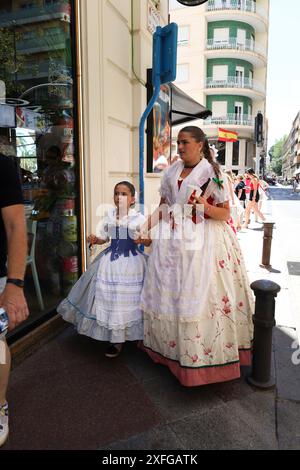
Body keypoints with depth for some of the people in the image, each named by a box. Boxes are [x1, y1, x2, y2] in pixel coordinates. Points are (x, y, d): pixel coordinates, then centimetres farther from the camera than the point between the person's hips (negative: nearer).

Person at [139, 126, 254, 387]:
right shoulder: (171, 172, 11)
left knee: (199, 295, -4)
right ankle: (171, 347, 27)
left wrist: (204, 206, -21)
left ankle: (206, 353, 15)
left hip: (202, 242, -5)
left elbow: (225, 213, -3)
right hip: (173, 240, 5)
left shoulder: (212, 173, -3)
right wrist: (145, 226, 3)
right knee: (169, 292, 8)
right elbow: (164, 206, 14)